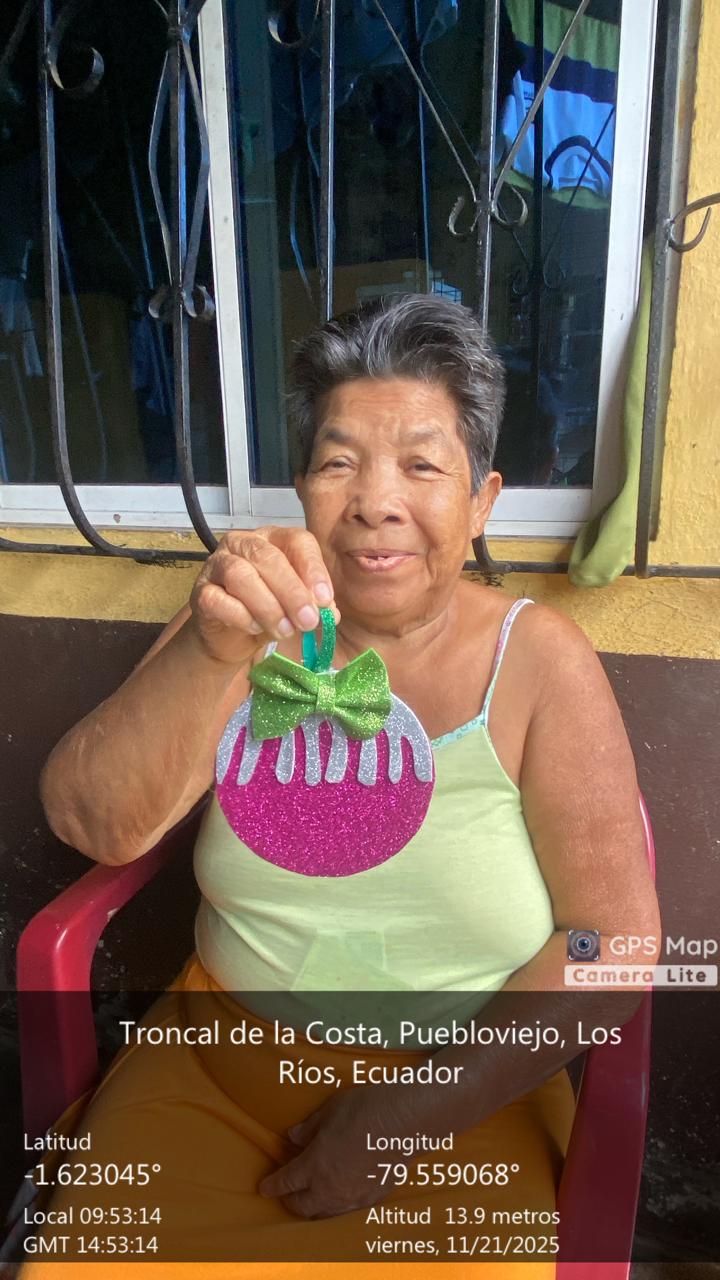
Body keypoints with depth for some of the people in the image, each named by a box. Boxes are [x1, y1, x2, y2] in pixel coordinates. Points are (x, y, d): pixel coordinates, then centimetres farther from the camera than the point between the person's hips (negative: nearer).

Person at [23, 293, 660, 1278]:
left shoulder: (538, 662, -9)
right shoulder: (254, 630, -4)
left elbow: (613, 938, -10)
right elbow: (92, 823, -15)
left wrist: (410, 1116, -14)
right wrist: (208, 650, -32)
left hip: (460, 1096, 0)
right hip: (218, 1061, 2)